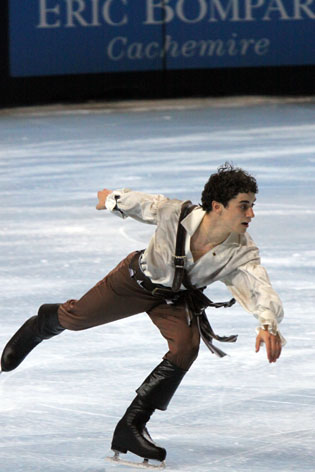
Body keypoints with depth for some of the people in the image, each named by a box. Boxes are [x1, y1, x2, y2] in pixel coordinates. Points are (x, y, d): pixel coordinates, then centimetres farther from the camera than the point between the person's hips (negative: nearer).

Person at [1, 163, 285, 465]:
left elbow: (261, 290, -42)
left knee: (186, 347, -24)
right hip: (138, 279, -1)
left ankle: (130, 428, -14)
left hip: (177, 299, 1)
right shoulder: (173, 213, -37)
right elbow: (134, 202, -17)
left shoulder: (243, 251, -32)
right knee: (75, 319, 10)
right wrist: (111, 199, 5)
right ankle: (37, 328, 51)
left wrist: (268, 324, -63)